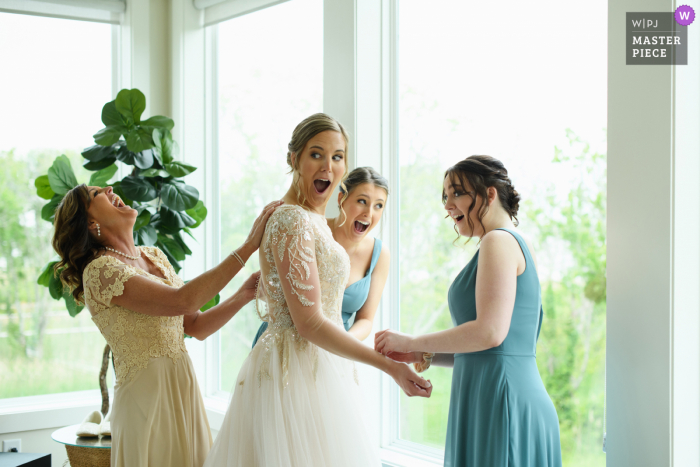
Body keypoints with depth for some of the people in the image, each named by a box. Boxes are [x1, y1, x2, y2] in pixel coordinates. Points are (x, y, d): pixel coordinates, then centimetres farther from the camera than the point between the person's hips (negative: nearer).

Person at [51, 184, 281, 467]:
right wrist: (249, 246, -25)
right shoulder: (99, 271, -15)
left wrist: (245, 294, -6)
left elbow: (196, 326, 10)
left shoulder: (153, 255, 10)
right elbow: (181, 301, -27)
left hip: (184, 391, 7)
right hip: (146, 398, -7)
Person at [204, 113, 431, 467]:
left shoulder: (313, 220, 14)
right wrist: (390, 366, -19)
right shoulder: (292, 219, -16)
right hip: (300, 369, -10)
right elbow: (308, 323, -20)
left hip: (319, 367, 10)